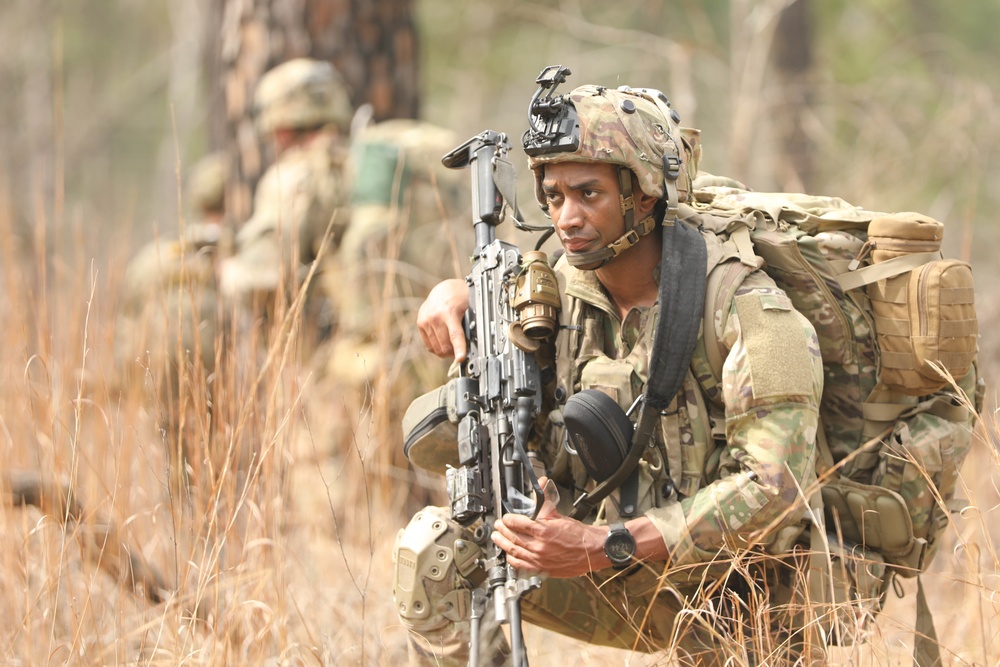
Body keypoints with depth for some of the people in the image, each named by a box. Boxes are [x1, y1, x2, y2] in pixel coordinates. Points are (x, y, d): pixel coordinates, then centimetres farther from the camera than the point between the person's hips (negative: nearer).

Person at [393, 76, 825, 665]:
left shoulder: (745, 308, -22)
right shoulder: (564, 289, -2)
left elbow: (774, 488, -29)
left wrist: (606, 546, -33)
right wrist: (457, 296, -3)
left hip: (726, 593, -5)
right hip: (618, 579, 5)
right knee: (435, 545, -12)